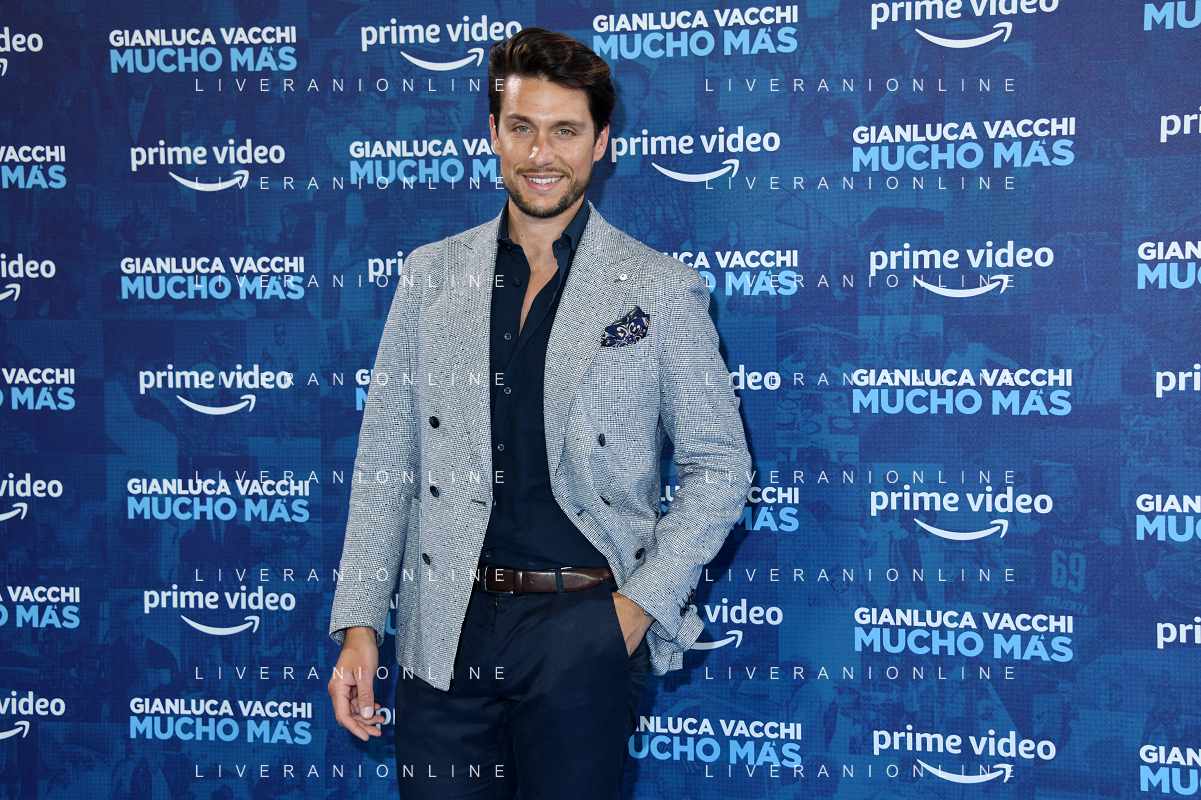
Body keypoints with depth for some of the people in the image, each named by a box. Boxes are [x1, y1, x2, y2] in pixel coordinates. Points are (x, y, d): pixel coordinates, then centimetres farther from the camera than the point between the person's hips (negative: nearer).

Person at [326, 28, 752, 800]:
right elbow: (386, 459, 9)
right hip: (447, 630, 2)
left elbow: (719, 466, 3)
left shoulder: (661, 290, 0)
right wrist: (360, 627, 3)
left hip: (584, 628, -2)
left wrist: (642, 603, -6)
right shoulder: (433, 274, 8)